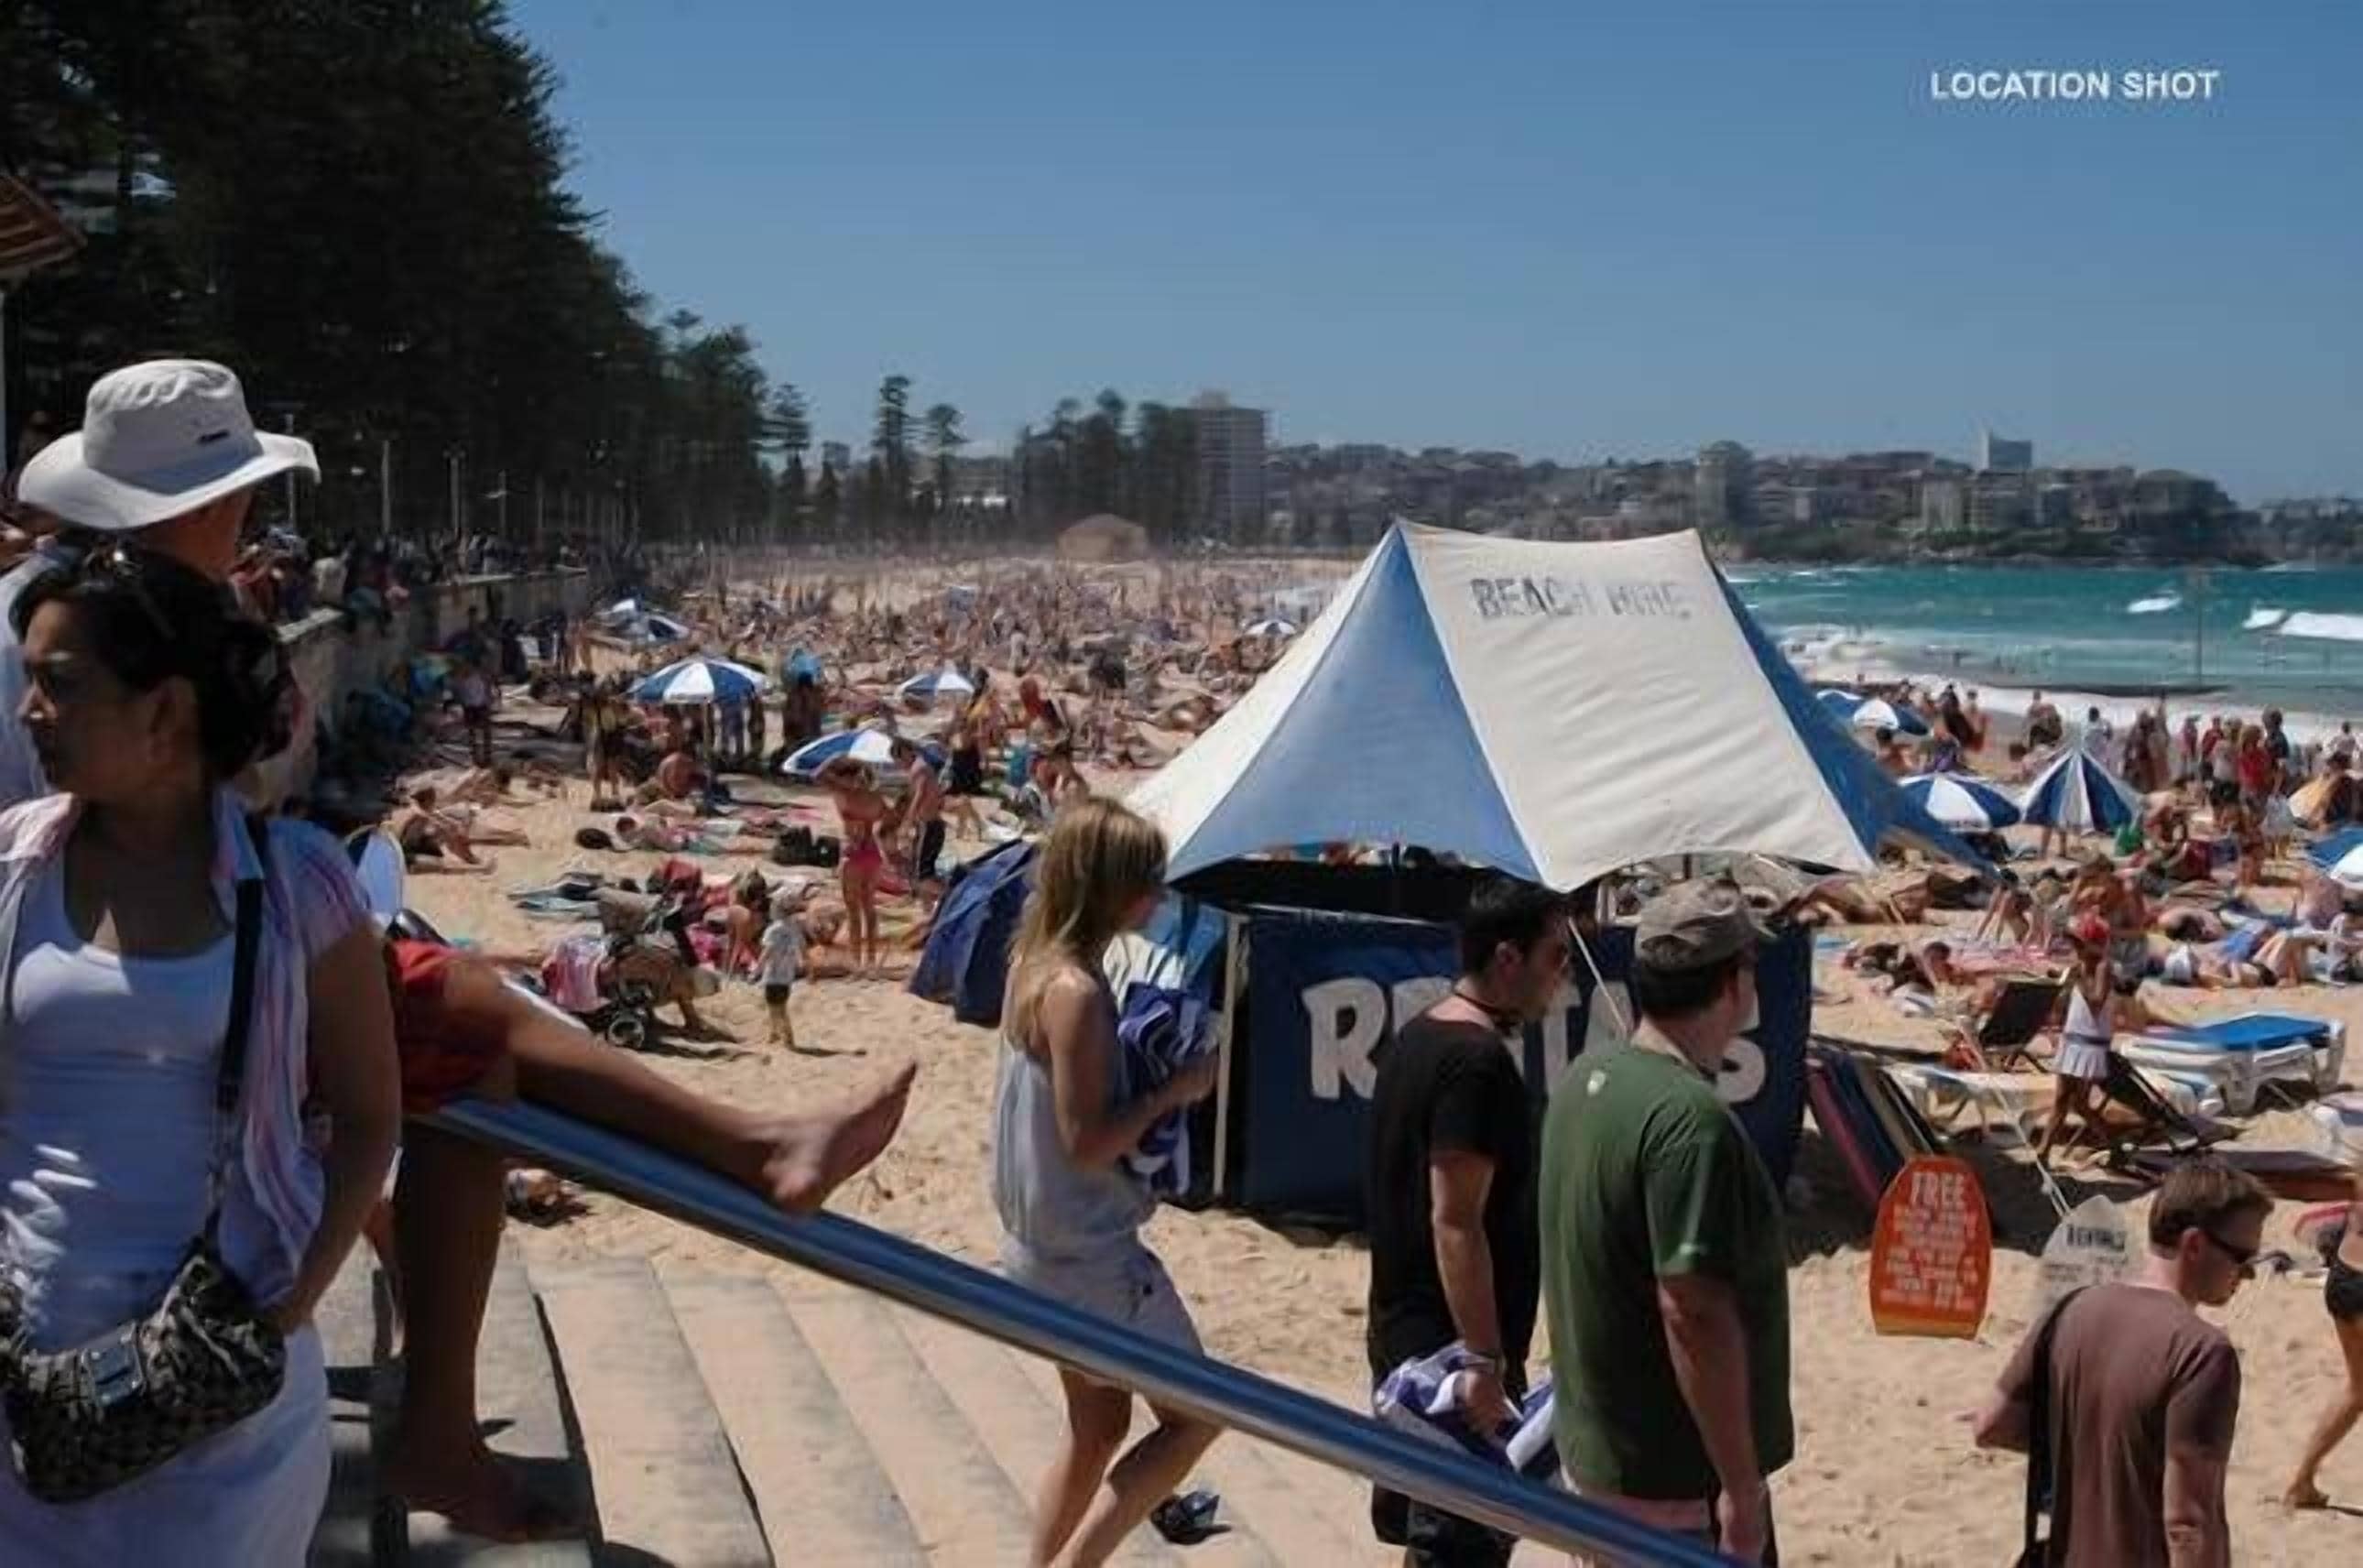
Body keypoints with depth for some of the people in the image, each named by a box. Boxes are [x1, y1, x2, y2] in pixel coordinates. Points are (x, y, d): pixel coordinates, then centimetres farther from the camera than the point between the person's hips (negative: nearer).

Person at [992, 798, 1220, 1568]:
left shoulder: (1038, 964, 4)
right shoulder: (1078, 991, -25)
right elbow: (1088, 1143, -25)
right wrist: (1177, 1088, -15)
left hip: (1046, 1246, 9)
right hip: (1093, 1255, -9)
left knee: (1096, 1424, 21)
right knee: (1194, 1415, 4)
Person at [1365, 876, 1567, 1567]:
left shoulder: (1414, 1039, 9)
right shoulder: (1479, 1062, -21)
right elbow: (1455, 1222, -24)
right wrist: (1487, 1362, -22)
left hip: (1405, 1332, 10)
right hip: (1453, 1348, -10)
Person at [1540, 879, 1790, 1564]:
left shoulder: (1586, 1080, 4)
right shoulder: (1689, 1119, -25)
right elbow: (1693, 1312, -28)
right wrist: (1742, 1485, -21)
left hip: (1591, 1448, 9)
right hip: (1676, 1479, -9)